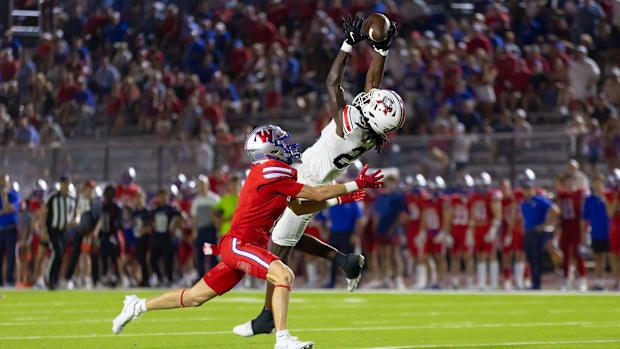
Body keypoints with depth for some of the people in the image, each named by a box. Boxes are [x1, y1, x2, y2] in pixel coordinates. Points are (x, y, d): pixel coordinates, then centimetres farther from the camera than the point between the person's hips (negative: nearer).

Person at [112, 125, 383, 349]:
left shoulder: (269, 173, 15)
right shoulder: (272, 172, -15)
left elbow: (299, 208, 22)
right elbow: (315, 194, -13)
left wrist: (339, 199, 19)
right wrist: (356, 184, -7)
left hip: (244, 247, 10)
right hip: (239, 244, -10)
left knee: (196, 297, 15)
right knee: (284, 276, -26)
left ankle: (139, 306, 28)